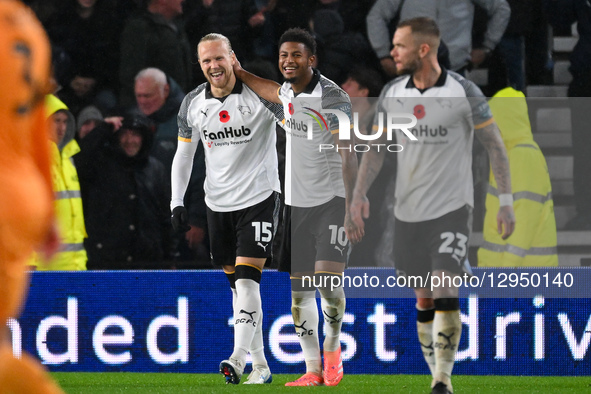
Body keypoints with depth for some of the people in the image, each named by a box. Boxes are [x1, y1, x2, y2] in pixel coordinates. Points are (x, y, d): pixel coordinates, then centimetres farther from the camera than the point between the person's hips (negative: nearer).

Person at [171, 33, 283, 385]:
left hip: (259, 197, -5)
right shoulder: (193, 105, 2)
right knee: (237, 285, 7)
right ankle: (260, 365, 14)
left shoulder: (261, 94, -12)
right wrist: (177, 202, 5)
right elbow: (183, 154, 13)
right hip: (218, 203, 5)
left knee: (247, 280, -16)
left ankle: (238, 360, -21)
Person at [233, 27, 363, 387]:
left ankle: (333, 347, 6)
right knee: (299, 290, 3)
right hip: (297, 204, 7)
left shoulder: (333, 98, -15)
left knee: (328, 281, -20)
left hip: (333, 201, -7)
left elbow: (347, 156, -20)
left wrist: (352, 209, -25)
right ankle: (313, 370, 9)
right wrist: (237, 72, 33)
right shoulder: (290, 92, 7)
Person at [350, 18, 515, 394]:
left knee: (446, 293, -17)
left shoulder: (463, 91, -10)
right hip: (409, 209, 5)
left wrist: (506, 202, -8)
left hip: (452, 207, -5)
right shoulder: (392, 92, 3)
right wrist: (360, 193, -1)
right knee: (423, 300, 8)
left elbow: (495, 146, -4)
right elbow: (376, 147, 12)